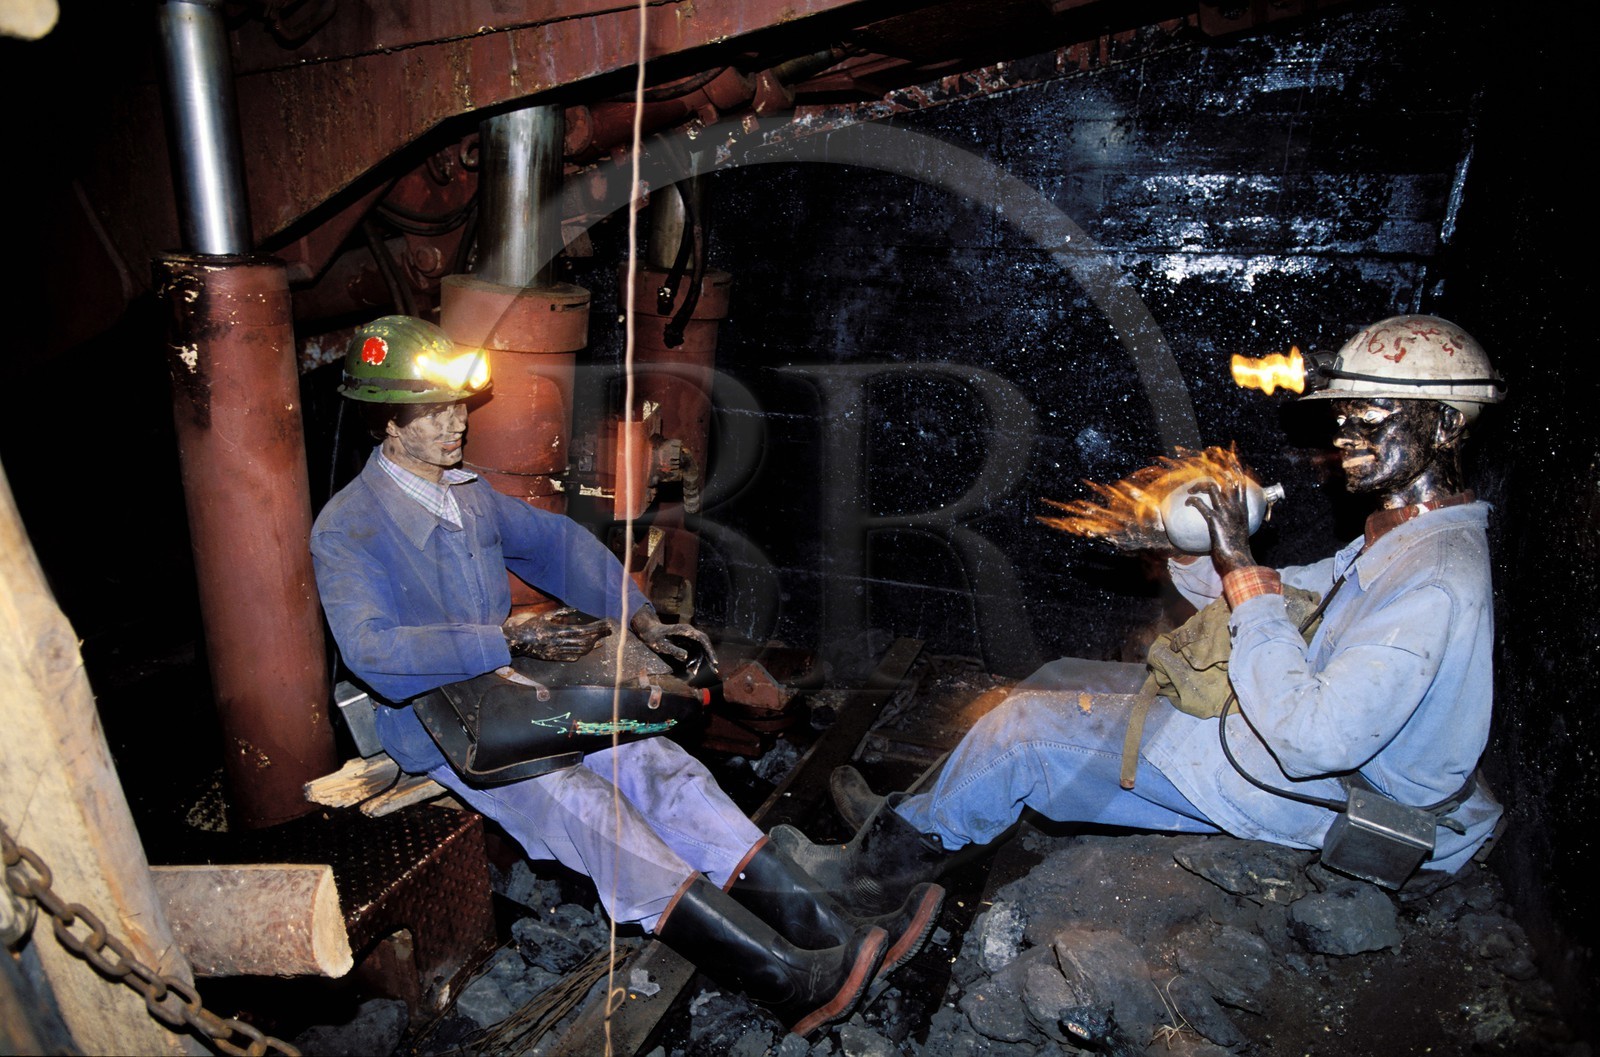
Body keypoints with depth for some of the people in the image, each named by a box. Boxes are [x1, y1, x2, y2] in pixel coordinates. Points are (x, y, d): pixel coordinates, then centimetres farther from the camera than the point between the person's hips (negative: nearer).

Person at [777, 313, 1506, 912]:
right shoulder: (1402, 536, 5)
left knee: (1026, 728, -10)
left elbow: (1310, 737, -33)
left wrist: (1240, 567, -31)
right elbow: (1292, 599, 14)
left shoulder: (1434, 581, -27)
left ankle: (883, 864, 14)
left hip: (1315, 800, -10)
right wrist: (1185, 547, -3)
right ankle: (914, 816, 21)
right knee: (1057, 683, 12)